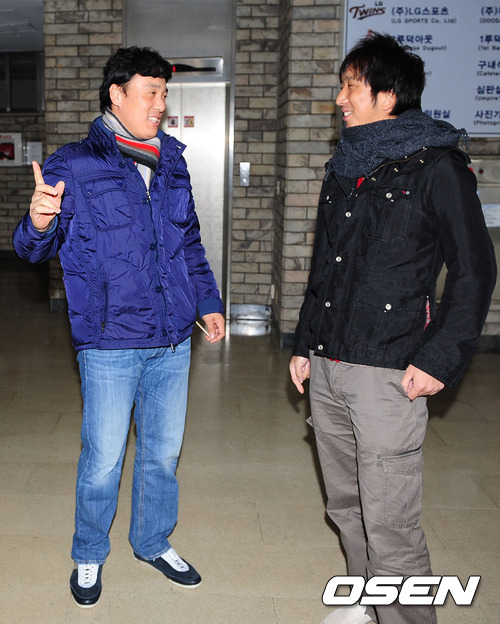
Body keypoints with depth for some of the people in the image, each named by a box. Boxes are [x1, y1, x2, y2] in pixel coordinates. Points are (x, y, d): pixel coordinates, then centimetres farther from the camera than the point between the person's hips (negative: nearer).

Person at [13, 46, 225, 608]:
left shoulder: (171, 164, 11)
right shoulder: (73, 165, -5)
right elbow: (33, 248, -7)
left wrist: (207, 301, 16)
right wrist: (39, 223, -29)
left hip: (172, 340, 5)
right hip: (110, 342, -5)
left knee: (163, 452, 16)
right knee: (103, 461, 5)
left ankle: (154, 542, 38)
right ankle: (88, 557, 30)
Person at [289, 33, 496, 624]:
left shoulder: (436, 166, -5)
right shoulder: (343, 169, 16)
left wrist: (439, 360, -13)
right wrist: (304, 344, 18)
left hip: (386, 374, -7)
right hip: (326, 369, 7)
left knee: (389, 522, -5)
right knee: (346, 504, 17)